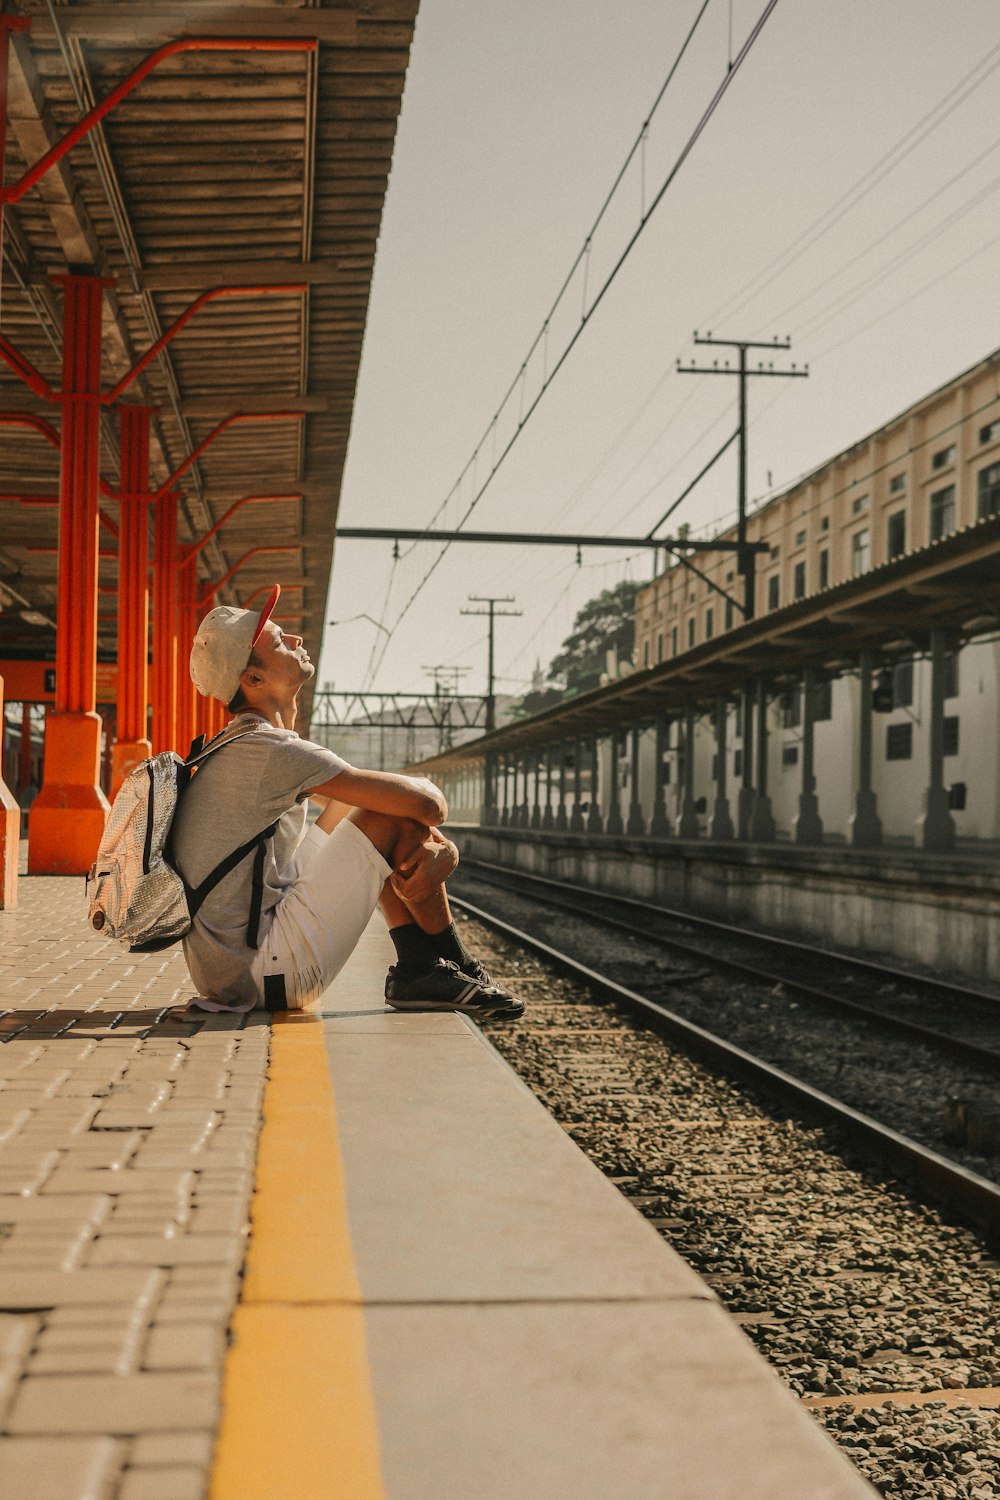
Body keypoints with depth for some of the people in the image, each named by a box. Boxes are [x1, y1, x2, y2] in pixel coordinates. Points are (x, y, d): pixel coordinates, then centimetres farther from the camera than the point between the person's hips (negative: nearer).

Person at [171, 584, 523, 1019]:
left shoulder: (246, 750, 14)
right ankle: (455, 964, 8)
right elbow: (425, 804, -21)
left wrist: (441, 849, -5)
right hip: (265, 975, -10)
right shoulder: (270, 752, -17)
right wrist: (428, 793, 3)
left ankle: (419, 969, 10)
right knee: (396, 817, -9)